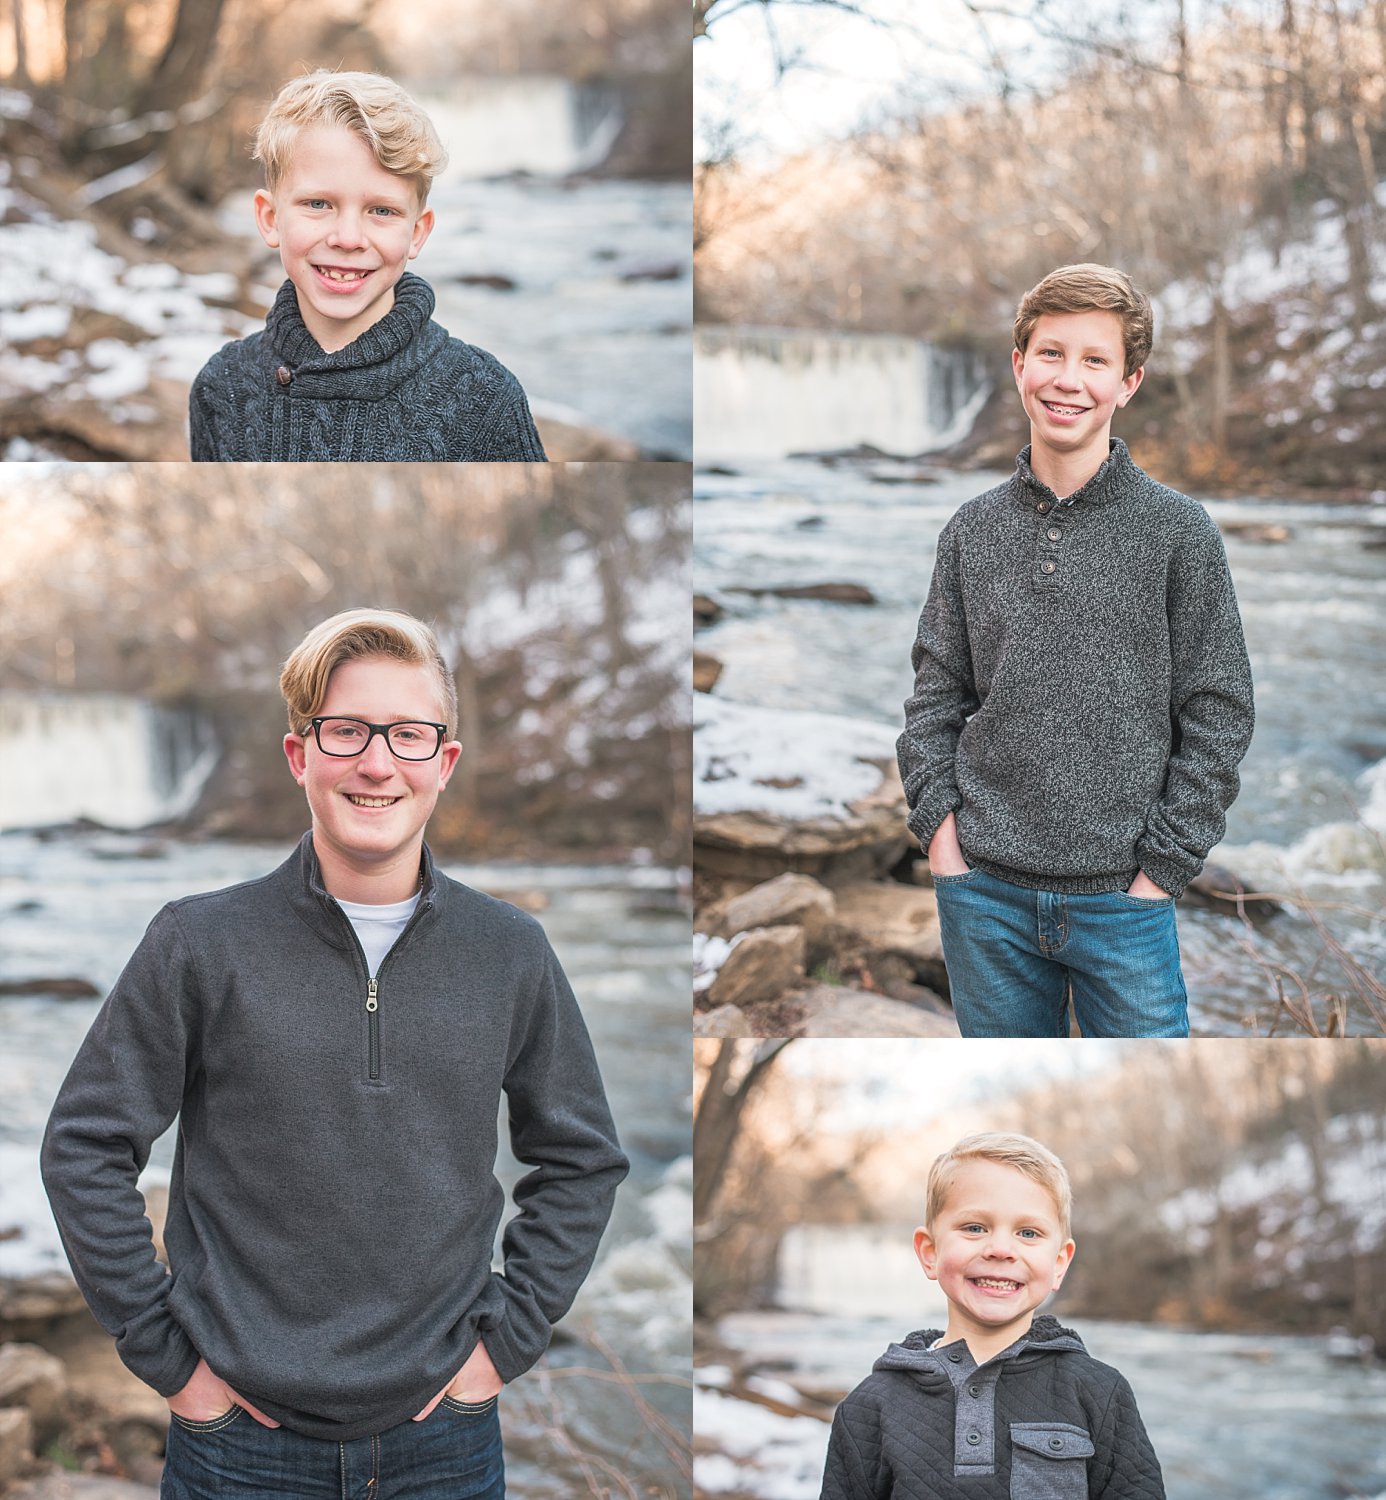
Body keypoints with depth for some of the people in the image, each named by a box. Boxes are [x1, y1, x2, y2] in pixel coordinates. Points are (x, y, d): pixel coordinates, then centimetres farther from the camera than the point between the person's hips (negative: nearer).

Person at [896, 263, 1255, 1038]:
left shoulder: (1180, 530, -2)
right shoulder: (972, 530, 6)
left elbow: (1218, 717, -2)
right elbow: (937, 695, 12)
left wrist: (1162, 866, -7)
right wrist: (939, 821, -1)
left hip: (1122, 897, -2)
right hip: (985, 896, 3)